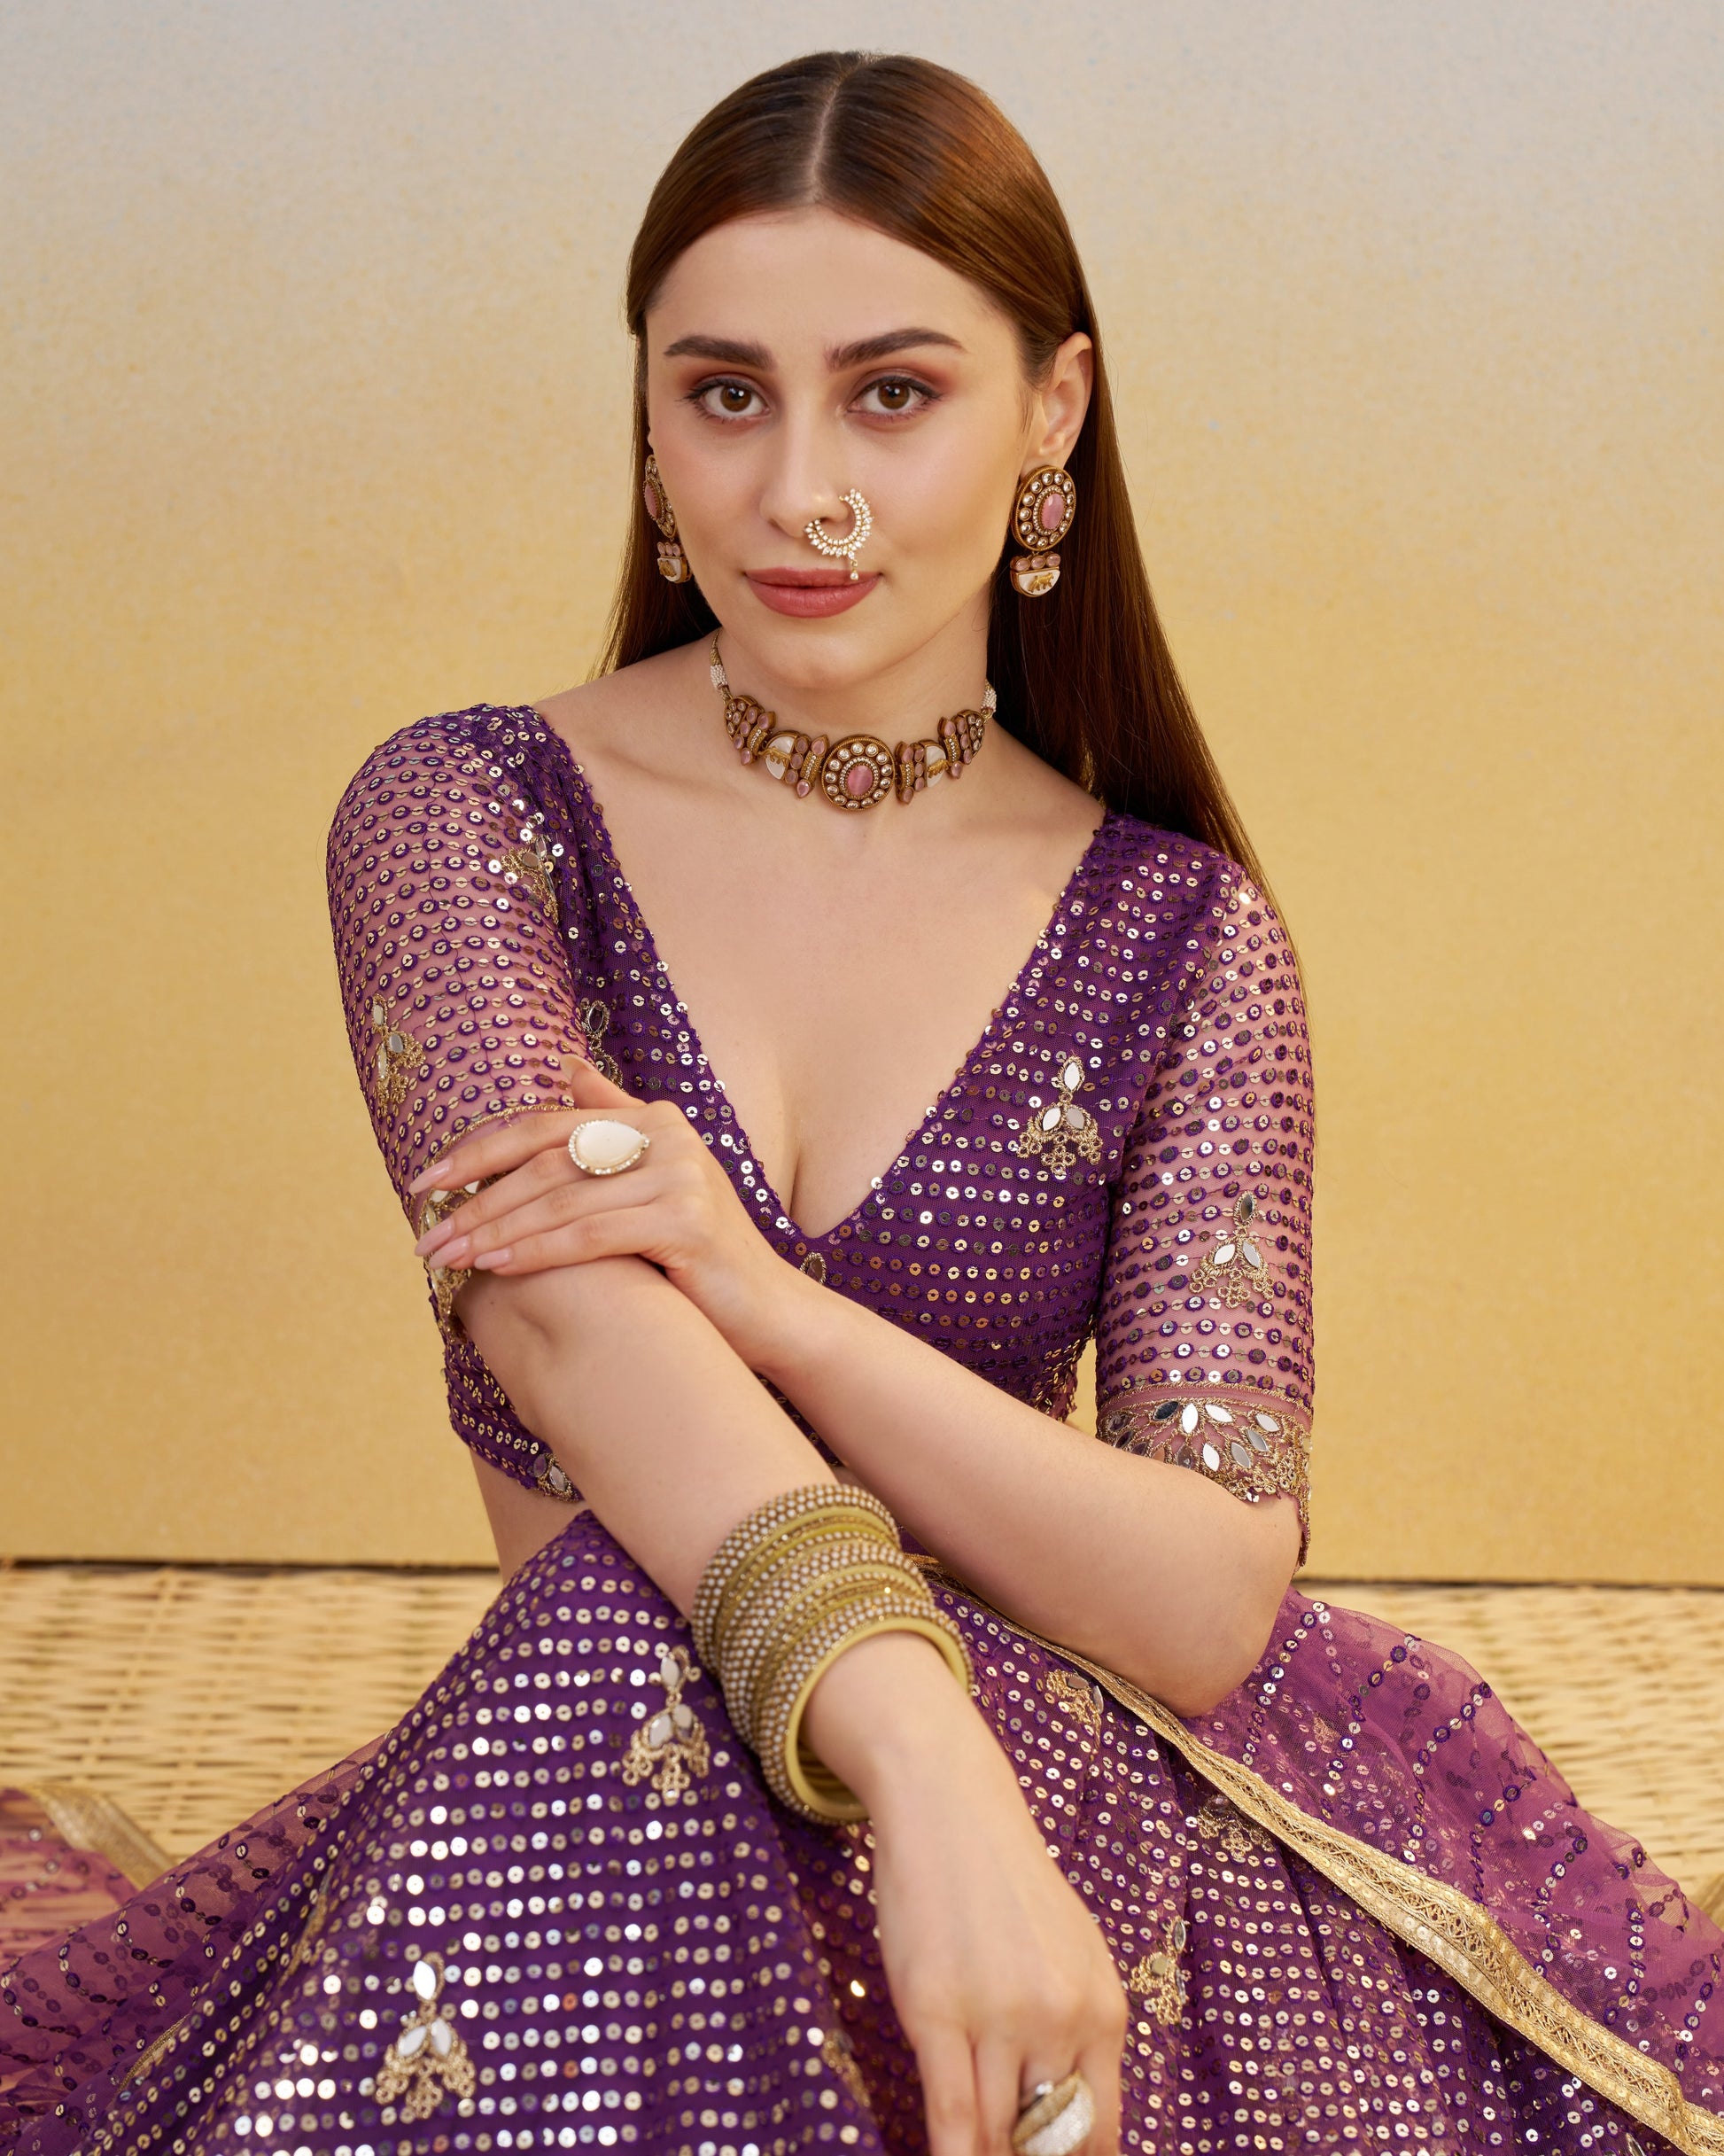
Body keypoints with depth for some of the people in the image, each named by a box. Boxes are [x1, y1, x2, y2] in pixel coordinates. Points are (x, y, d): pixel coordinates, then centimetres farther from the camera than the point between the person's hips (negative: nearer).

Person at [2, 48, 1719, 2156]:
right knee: (647, 1629, -35)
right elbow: (576, 1325, -18)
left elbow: (1215, 1601, -6)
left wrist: (770, 1299, -22)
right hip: (585, 1758, -1)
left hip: (1075, 1773, 1)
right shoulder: (465, 812, 0)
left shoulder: (1176, 936, 3)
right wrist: (931, 1767, -36)